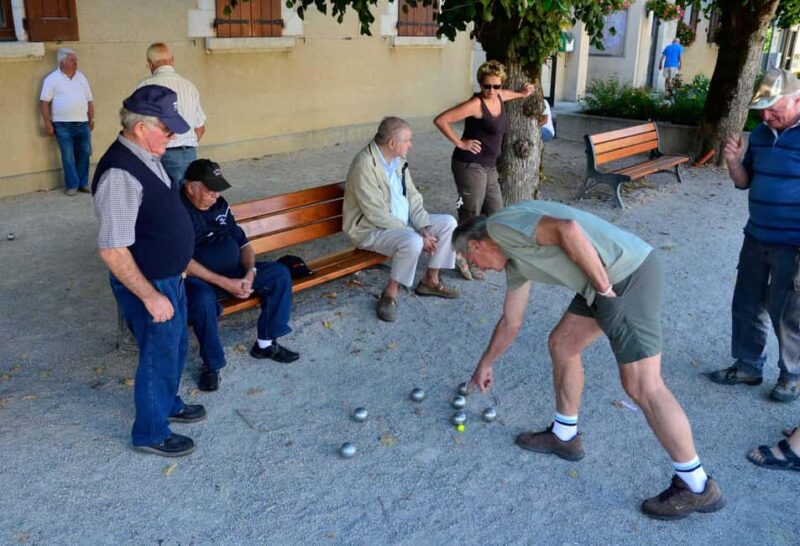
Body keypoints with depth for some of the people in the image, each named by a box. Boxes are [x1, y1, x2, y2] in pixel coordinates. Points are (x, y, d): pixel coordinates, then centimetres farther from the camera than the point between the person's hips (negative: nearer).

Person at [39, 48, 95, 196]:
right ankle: (72, 185, 6)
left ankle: (83, 183, 16)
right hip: (63, 124, -4)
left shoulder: (81, 77, 12)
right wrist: (47, 123, -8)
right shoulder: (52, 78, -2)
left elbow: (89, 100, 16)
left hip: (82, 123, 4)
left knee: (84, 154, 5)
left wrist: (91, 119, 11)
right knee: (68, 156, -1)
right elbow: (44, 102, -4)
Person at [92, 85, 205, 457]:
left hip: (168, 277, 9)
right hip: (148, 285, -9)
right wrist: (151, 296, -24)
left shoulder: (146, 157, 2)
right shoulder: (120, 174, -28)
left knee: (175, 347, 25)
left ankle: (168, 404, 49)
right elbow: (112, 250, -28)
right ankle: (150, 434, 30)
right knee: (159, 355, 8)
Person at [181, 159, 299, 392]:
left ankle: (265, 344, 5)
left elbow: (243, 243, 9)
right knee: (203, 300, -41)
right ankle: (211, 365, -17)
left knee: (280, 273, -4)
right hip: (197, 278, -7)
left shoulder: (220, 205, 5)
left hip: (230, 272, 7)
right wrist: (225, 283, -25)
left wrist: (250, 273, -11)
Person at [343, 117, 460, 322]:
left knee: (448, 223, 2)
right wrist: (417, 235, -24)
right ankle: (389, 295, -15)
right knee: (412, 242, -35)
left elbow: (413, 197, 7)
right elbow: (377, 215, -26)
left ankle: (430, 280, 13)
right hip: (371, 229, -9)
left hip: (402, 222, 9)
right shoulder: (365, 165, -24)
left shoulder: (398, 160, 2)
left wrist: (424, 228, -10)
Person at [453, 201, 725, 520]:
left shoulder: (500, 225, -6)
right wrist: (485, 365, 46)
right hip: (607, 282, 10)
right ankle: (563, 436, 35)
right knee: (562, 346, 19)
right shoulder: (514, 262, 22)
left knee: (643, 386, -6)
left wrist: (604, 288, -15)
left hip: (628, 276, -10)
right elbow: (510, 323, 34)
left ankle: (697, 487, 6)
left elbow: (568, 229, -23)